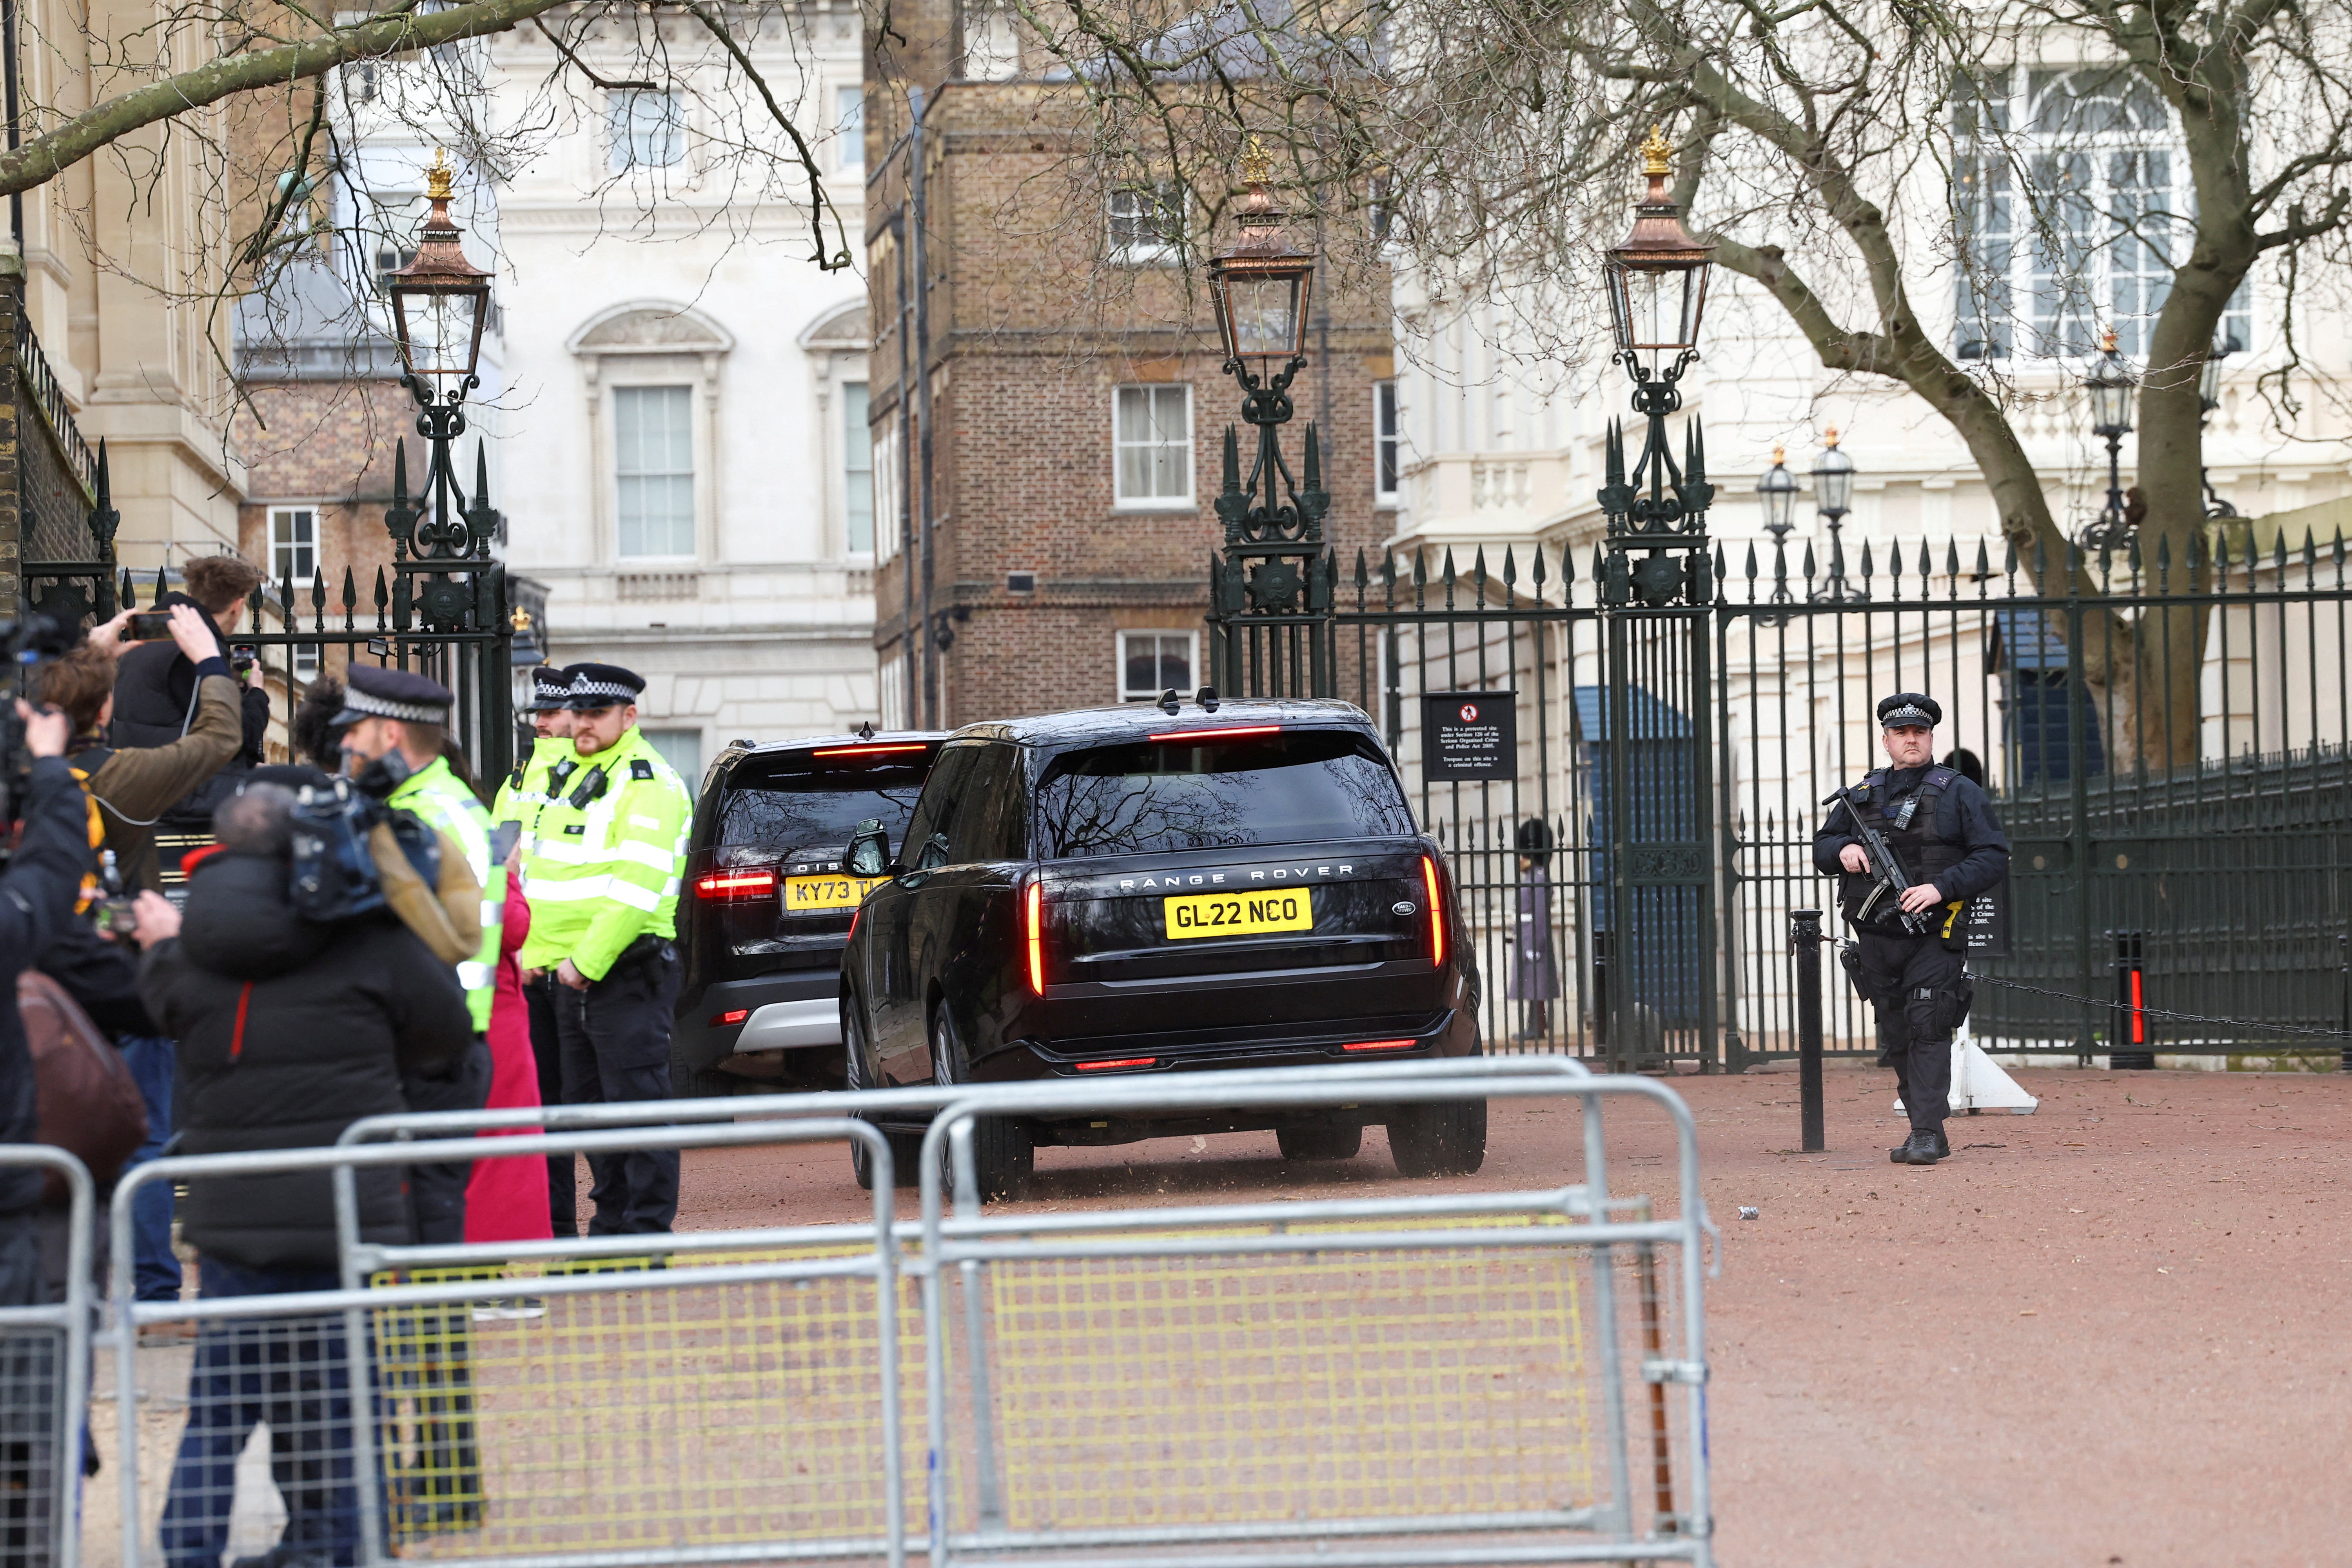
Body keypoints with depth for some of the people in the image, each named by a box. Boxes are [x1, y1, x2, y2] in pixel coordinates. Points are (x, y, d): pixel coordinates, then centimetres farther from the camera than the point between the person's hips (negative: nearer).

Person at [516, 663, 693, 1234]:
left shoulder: (646, 782, -12)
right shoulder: (575, 779, 18)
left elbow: (637, 889, -21)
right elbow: (540, 873, 23)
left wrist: (588, 961, -21)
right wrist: (534, 950, 13)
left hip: (625, 970, -10)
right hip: (572, 973, 10)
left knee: (636, 1101, -7)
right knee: (588, 1105, 13)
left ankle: (648, 1229, -5)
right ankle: (612, 1224, 22)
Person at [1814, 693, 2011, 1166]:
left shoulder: (1958, 793, 2)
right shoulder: (1861, 796, 15)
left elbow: (1994, 859, -4)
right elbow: (1821, 846, 21)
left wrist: (1941, 887, -17)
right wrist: (1843, 849, -3)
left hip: (1932, 935, -5)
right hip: (1876, 940, 5)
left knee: (1928, 1032, -13)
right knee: (1896, 1039, 8)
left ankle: (1927, 1133, -15)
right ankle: (1928, 1132, 18)